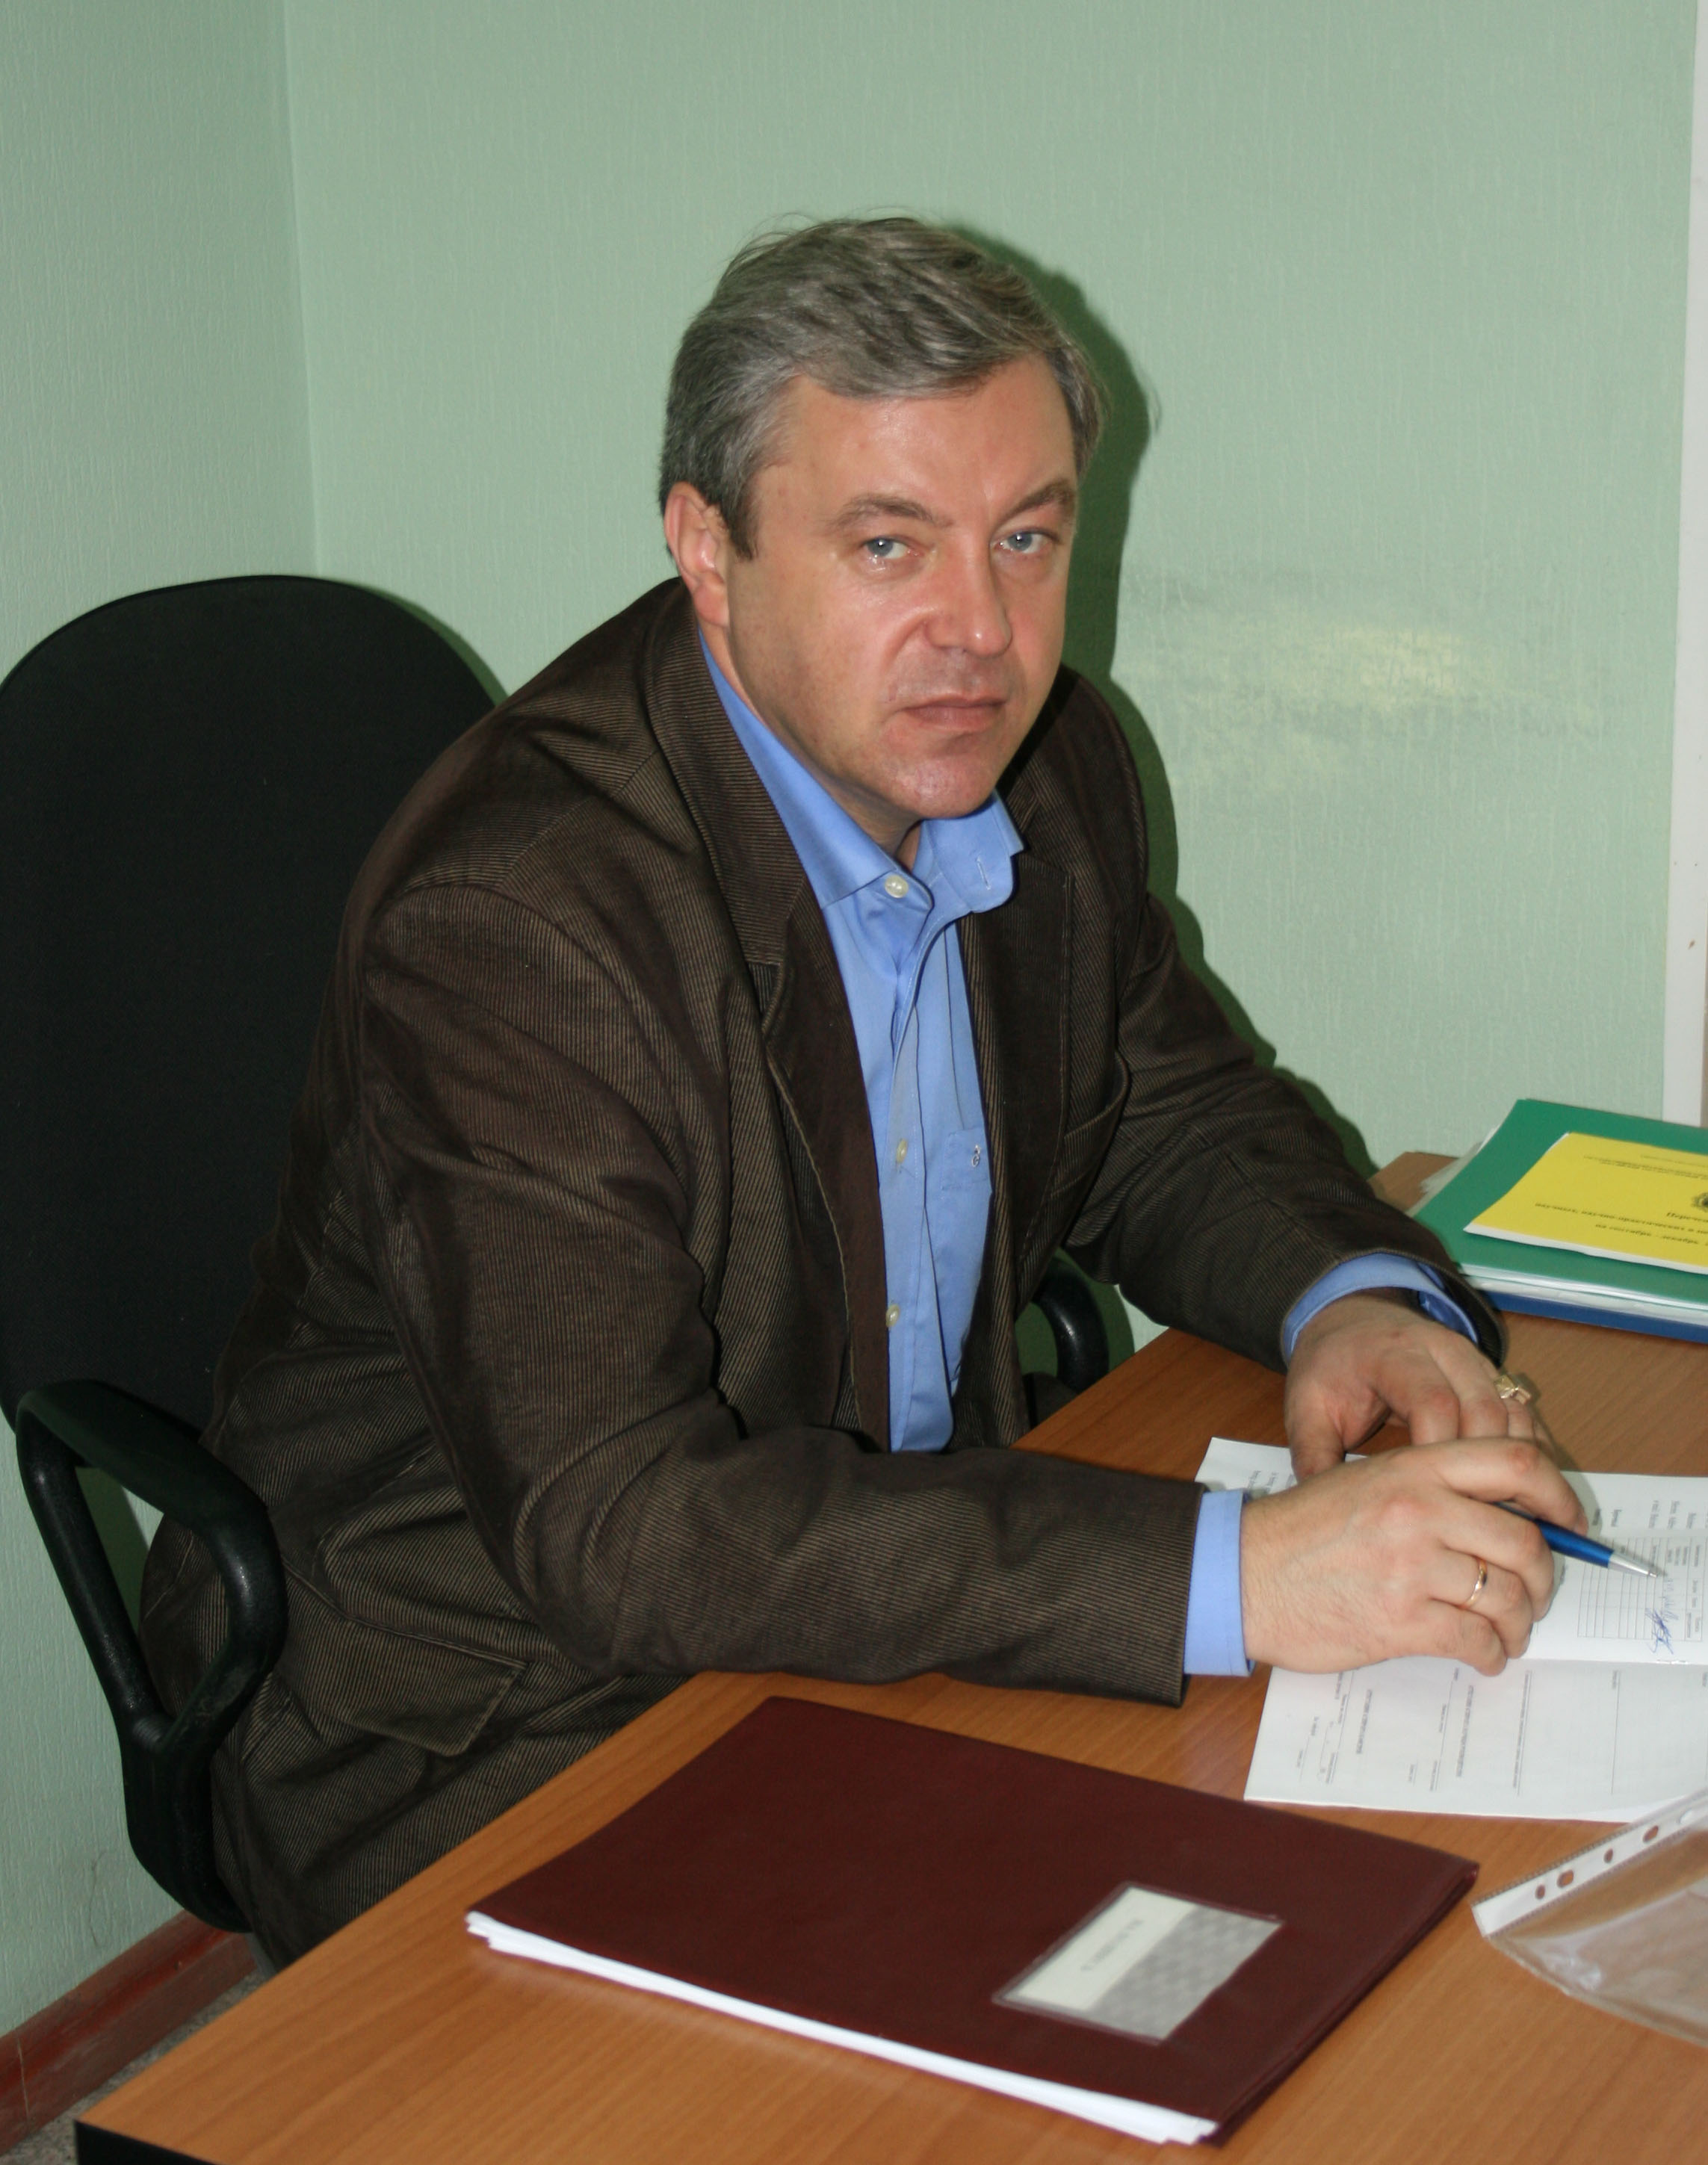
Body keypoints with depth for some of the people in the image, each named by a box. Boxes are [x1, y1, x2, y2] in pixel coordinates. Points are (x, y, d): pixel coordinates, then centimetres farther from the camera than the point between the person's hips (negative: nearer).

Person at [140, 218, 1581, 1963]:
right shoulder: (506, 916, -27)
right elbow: (615, 1527, -32)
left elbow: (1167, 1112, 16)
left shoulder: (1042, 769, -1)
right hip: (489, 1734, -7)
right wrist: (1231, 1576, -37)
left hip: (905, 1603, 7)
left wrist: (1349, 1296, -8)